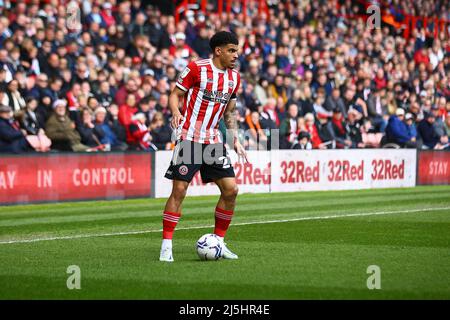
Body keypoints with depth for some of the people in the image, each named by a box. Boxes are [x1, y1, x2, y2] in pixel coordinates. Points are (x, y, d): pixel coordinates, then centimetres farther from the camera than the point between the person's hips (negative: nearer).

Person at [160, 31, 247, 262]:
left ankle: (218, 242, 12)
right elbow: (175, 94, -4)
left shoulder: (234, 77, 12)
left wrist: (235, 140, 13)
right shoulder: (196, 68, -7)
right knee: (179, 190, -9)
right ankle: (166, 246, -3)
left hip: (213, 141, 6)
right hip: (189, 138, -6)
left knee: (231, 189, -1)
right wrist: (176, 113, -24)